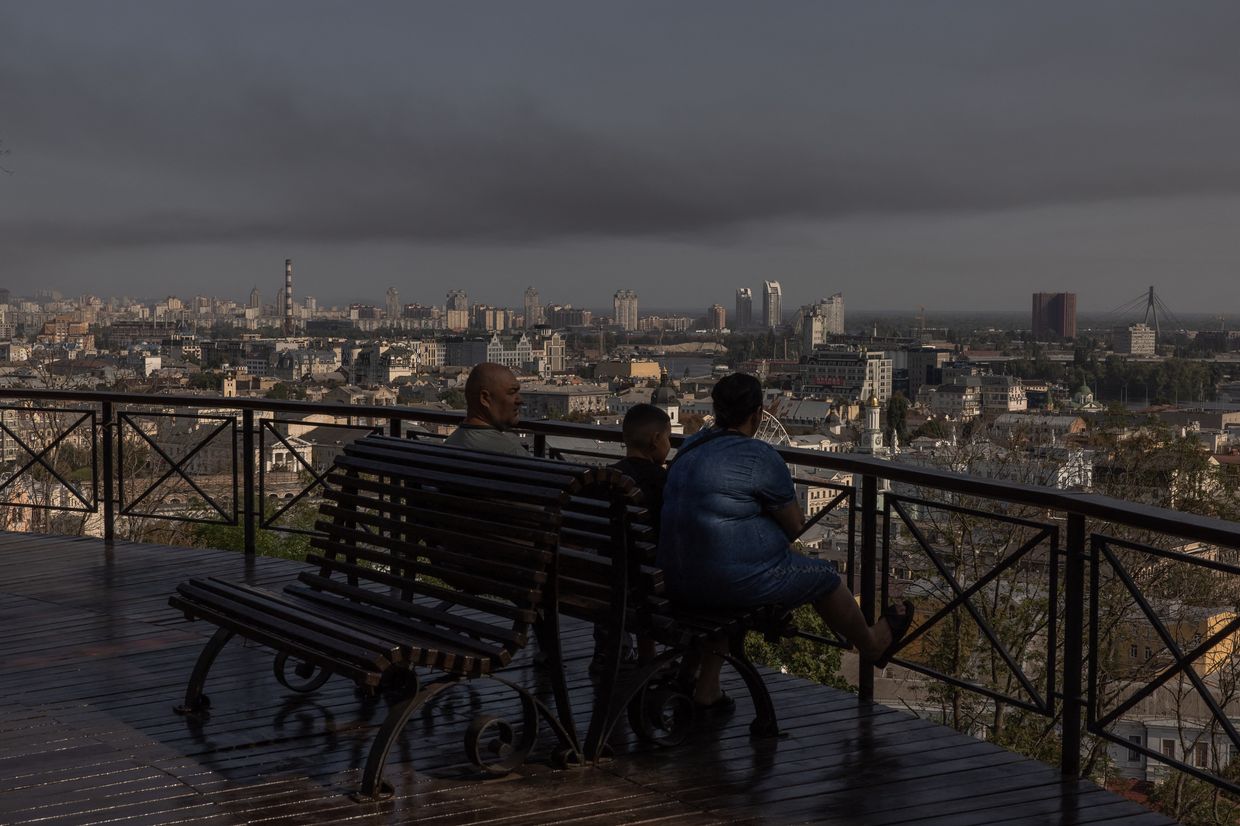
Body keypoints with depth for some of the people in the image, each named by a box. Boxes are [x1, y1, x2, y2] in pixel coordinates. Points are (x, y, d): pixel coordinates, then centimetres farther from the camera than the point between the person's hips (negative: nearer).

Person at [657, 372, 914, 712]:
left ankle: (706, 687, 31)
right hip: (736, 580, -7)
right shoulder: (759, 457, -15)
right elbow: (795, 525, -5)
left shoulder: (691, 448, 9)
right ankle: (874, 644, 43)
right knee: (823, 577, 17)